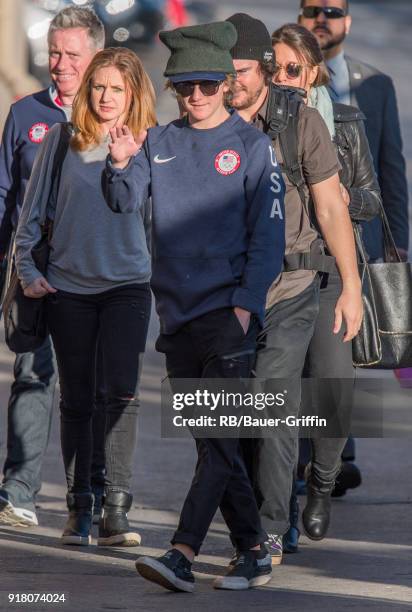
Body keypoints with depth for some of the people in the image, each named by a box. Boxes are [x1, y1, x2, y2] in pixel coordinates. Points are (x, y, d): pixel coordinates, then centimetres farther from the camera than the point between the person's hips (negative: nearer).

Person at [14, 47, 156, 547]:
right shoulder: (61, 140, 1)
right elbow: (33, 210, 6)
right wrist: (27, 270, 1)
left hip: (127, 285, -1)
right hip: (67, 286, 1)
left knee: (122, 392, -13)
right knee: (76, 400, 7)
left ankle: (116, 507, -13)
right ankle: (79, 507, 15)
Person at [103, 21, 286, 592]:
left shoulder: (252, 146, 0)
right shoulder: (159, 143, 11)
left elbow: (268, 234, -3)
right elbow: (124, 202, 3)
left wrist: (246, 303, -12)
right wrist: (121, 166, -19)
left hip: (230, 311, -5)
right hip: (176, 311, 5)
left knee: (217, 433, -13)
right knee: (209, 439, 8)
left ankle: (183, 554, -21)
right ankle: (253, 551, 17)